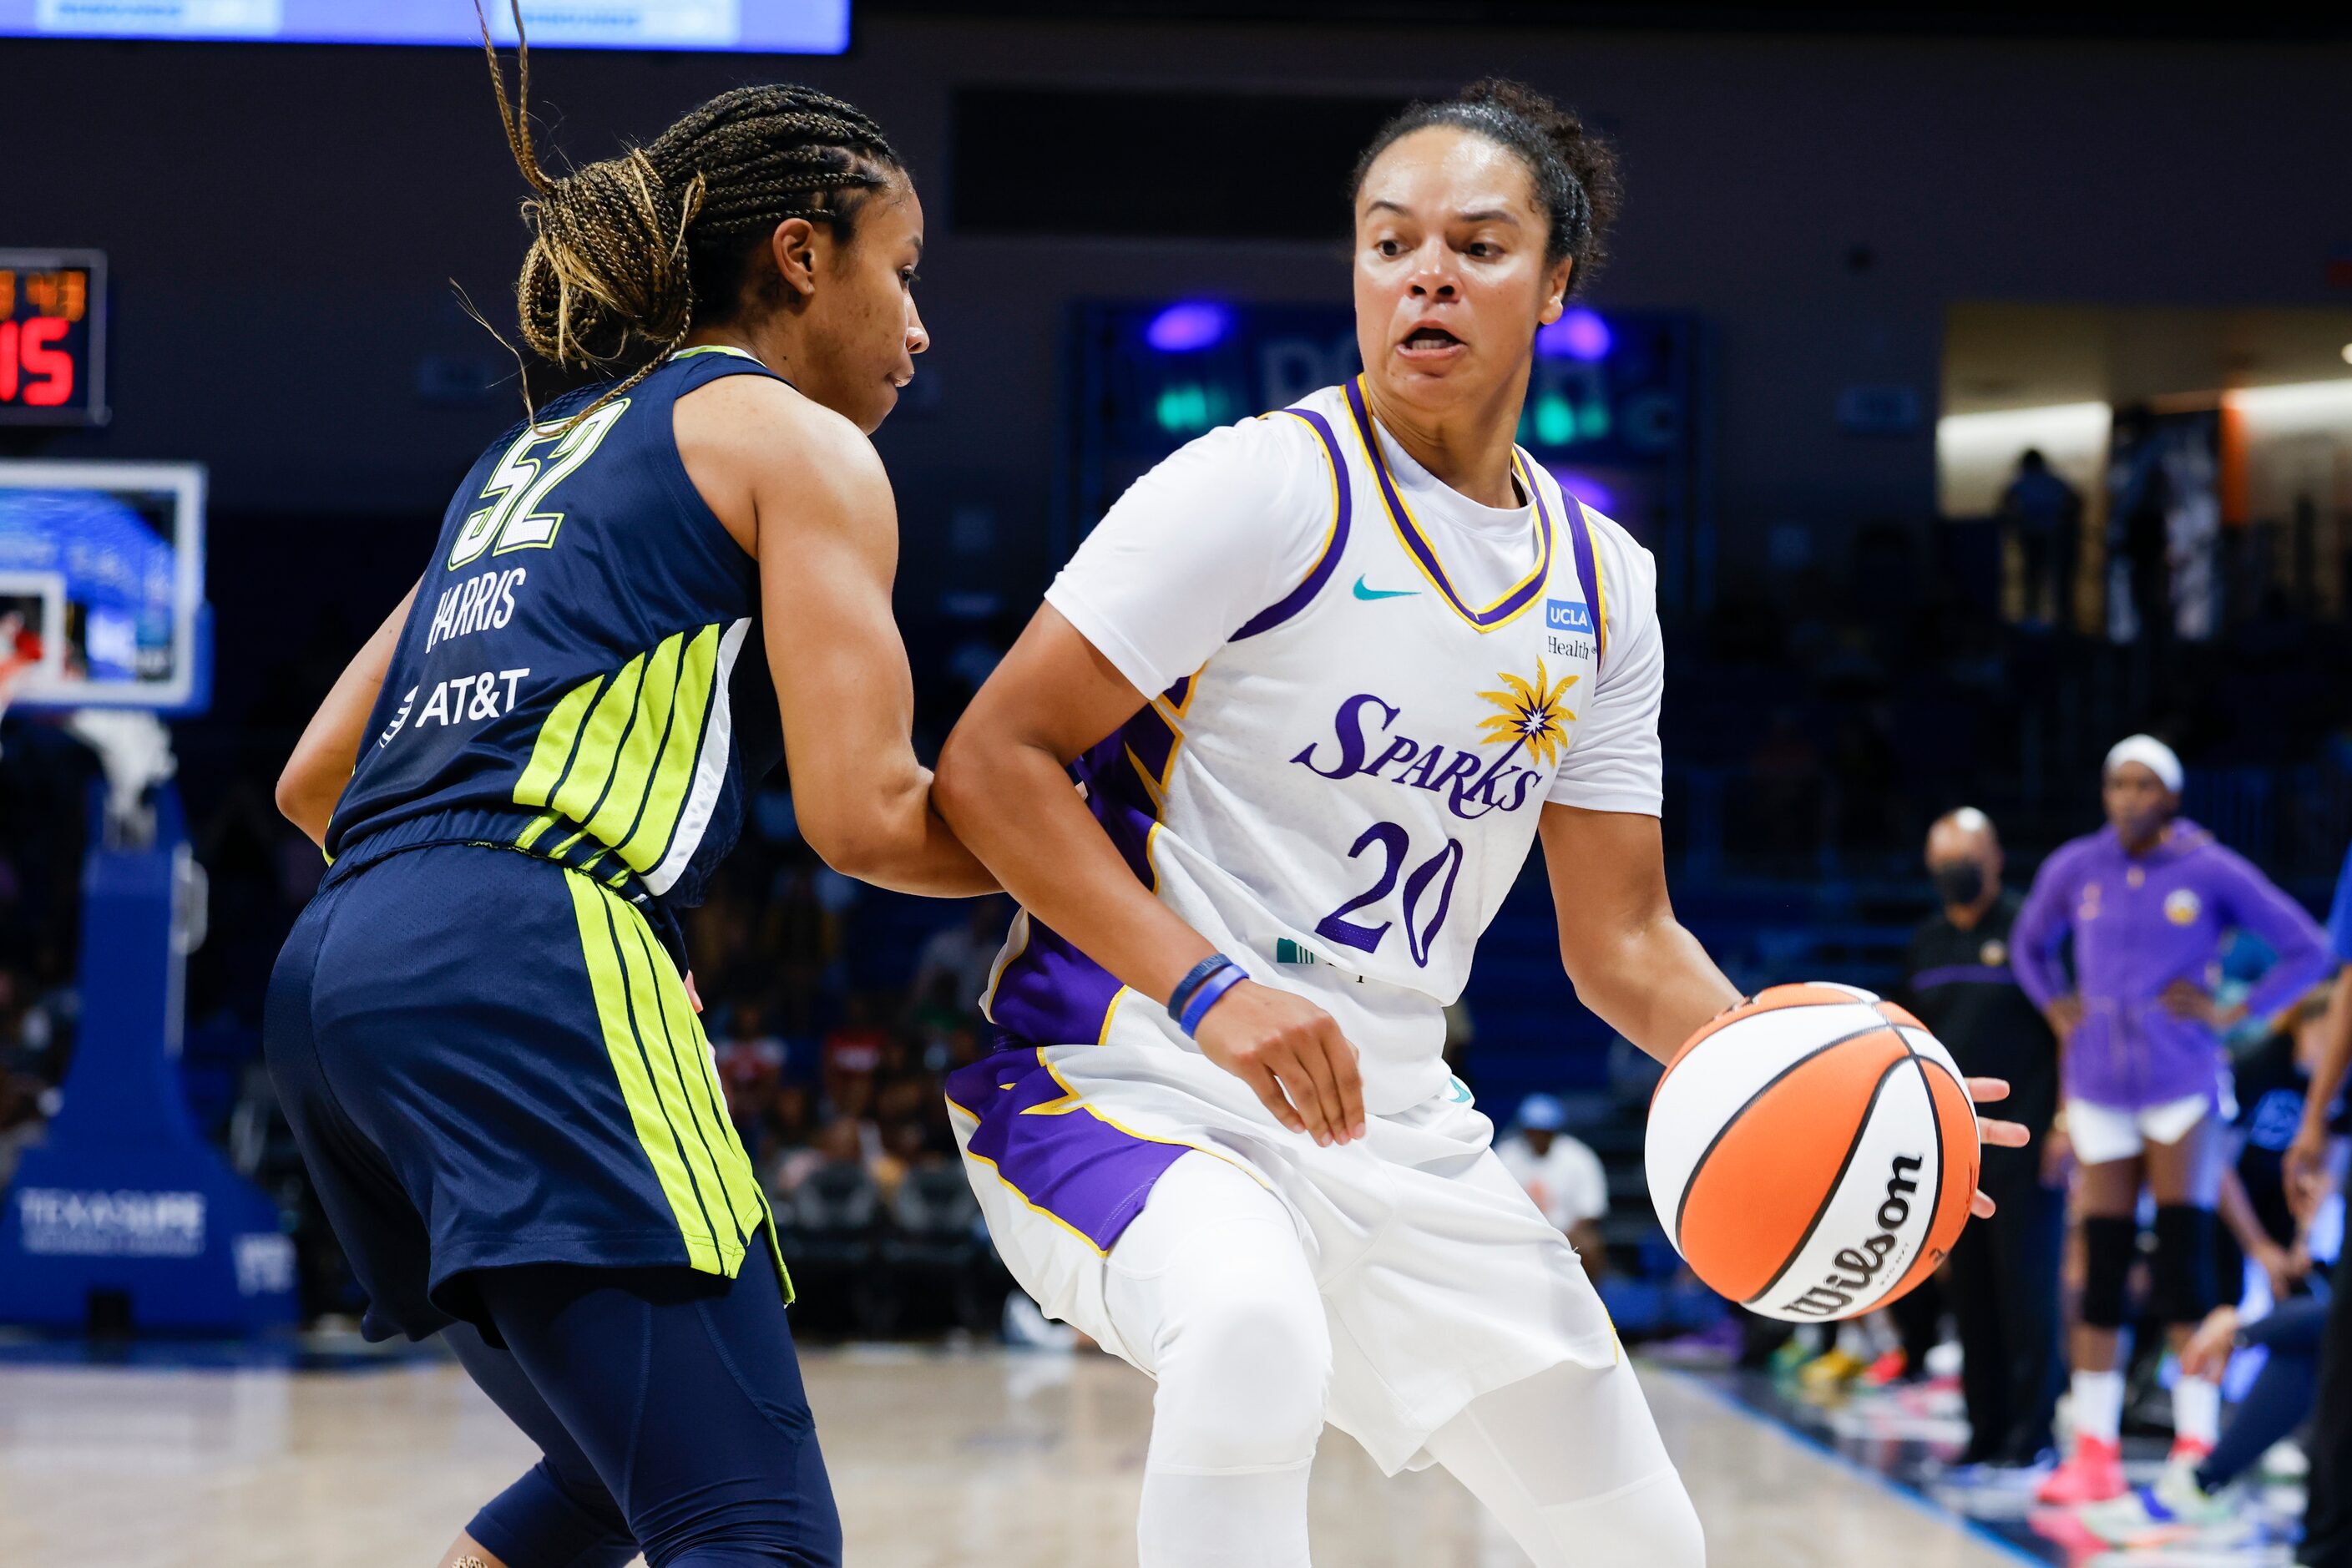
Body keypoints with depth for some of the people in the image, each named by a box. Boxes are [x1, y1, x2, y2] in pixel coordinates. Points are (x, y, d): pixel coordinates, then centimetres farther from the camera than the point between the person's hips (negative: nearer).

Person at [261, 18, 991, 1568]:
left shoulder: (532, 456, 30)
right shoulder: (799, 446, 7)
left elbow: (313, 781, 29)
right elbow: (868, 814, -3)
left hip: (335, 974, 9)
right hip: (531, 970, -9)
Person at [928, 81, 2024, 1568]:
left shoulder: (1600, 581, 7)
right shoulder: (1270, 488, -13)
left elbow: (1621, 938, 11)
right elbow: (992, 762, -16)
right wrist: (1207, 991, -27)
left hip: (1399, 1131, 7)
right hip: (1135, 1082, -7)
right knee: (1258, 1332, -40)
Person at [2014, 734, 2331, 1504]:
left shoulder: (2212, 872, -5)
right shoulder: (2074, 870, 4)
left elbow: (2307, 951, 0)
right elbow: (2029, 943, 24)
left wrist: (2235, 1014, -6)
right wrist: (2058, 1009, 9)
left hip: (2182, 1086, -3)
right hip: (2100, 1087, 3)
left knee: (2184, 1269, -8)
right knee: (2101, 1268, 4)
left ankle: (2197, 1447, -4)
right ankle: (2094, 1449, 8)